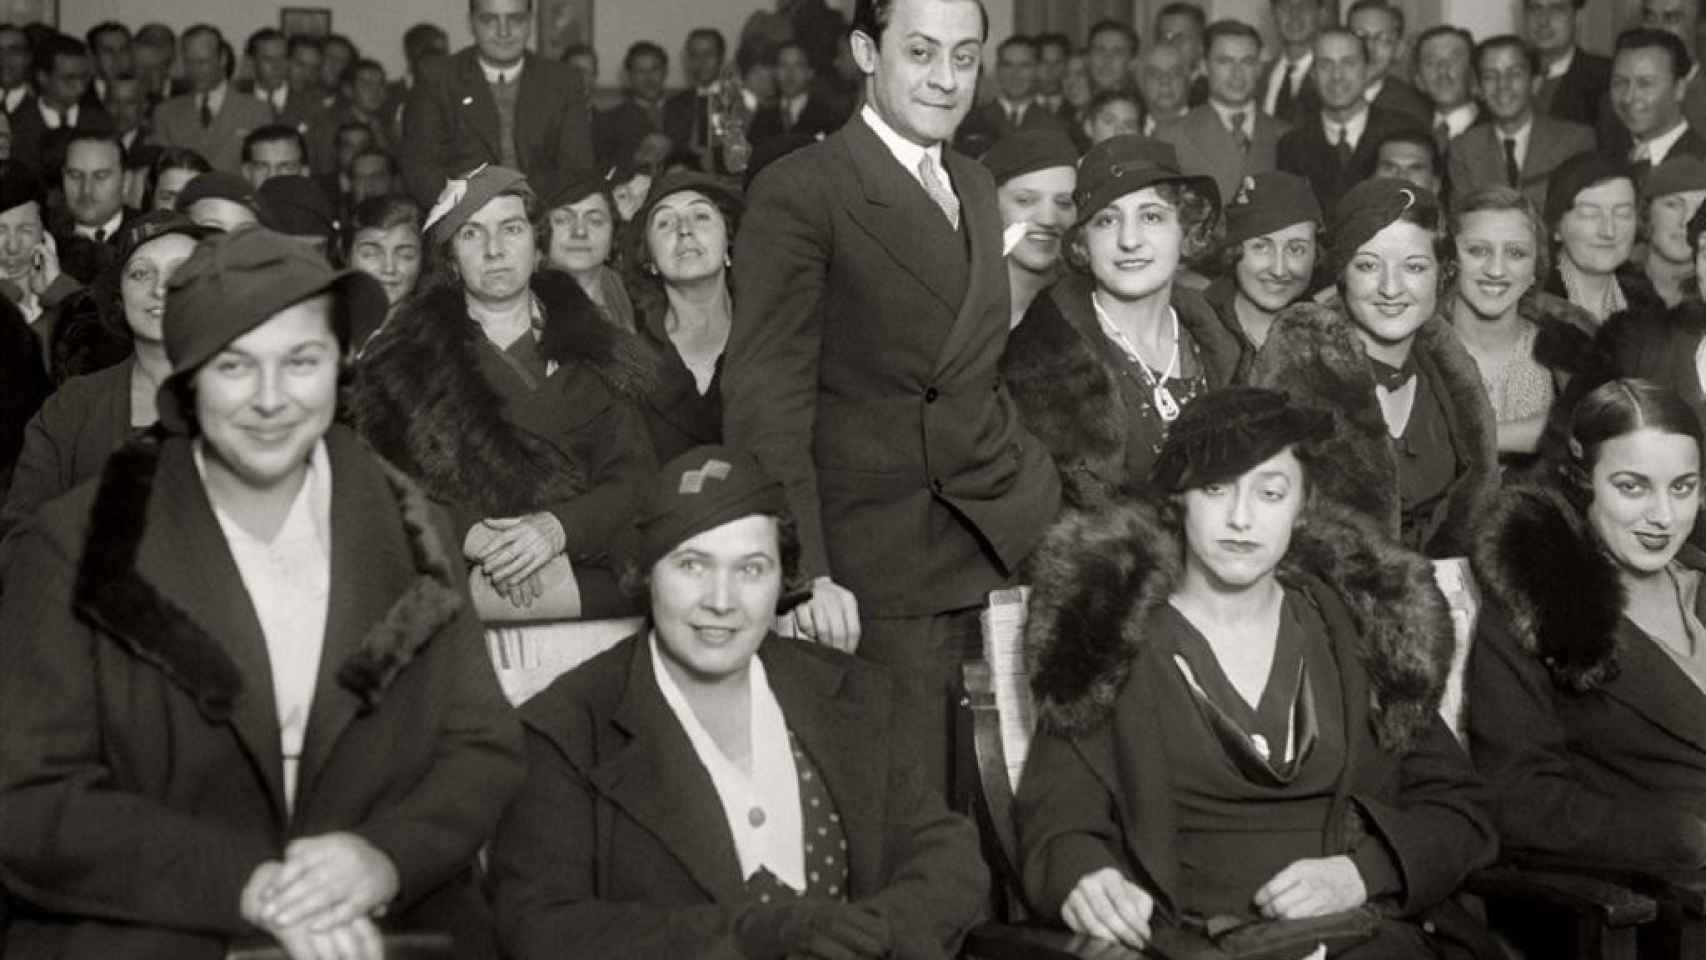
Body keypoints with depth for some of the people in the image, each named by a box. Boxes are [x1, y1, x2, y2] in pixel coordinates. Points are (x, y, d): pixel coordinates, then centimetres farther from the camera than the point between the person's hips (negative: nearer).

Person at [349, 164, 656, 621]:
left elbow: (636, 477, 7)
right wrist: (467, 534, -16)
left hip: (584, 576, 1)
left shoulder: (594, 352, 14)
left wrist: (561, 528, -13)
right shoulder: (405, 356, 11)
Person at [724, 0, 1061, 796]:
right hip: (875, 572, -6)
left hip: (1001, 546, 6)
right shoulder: (799, 193, -8)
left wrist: (1042, 497, 9)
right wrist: (803, 572, -20)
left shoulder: (977, 187, 14)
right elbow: (765, 398, -13)